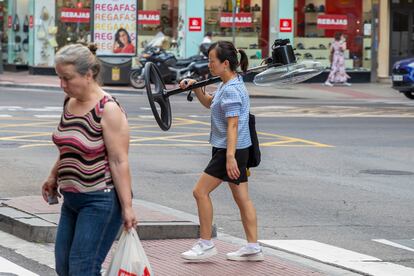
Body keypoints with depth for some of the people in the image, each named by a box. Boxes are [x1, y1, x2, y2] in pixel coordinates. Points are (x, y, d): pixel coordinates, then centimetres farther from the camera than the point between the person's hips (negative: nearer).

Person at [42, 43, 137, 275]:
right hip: (72, 199, 8)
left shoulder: (108, 110, -17)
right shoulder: (69, 103, 7)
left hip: (101, 200, -8)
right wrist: (54, 177, 28)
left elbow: (119, 161, -19)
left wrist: (127, 207, -20)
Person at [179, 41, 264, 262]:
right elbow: (209, 103, 29)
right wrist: (195, 87, 13)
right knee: (242, 197, 10)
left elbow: (232, 125, -24)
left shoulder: (231, 90, -18)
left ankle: (206, 244, 3)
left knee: (201, 191, -3)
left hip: (230, 150, -10)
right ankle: (253, 247, 11)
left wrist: (230, 157, -28)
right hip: (237, 149, 10)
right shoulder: (227, 85, 12)